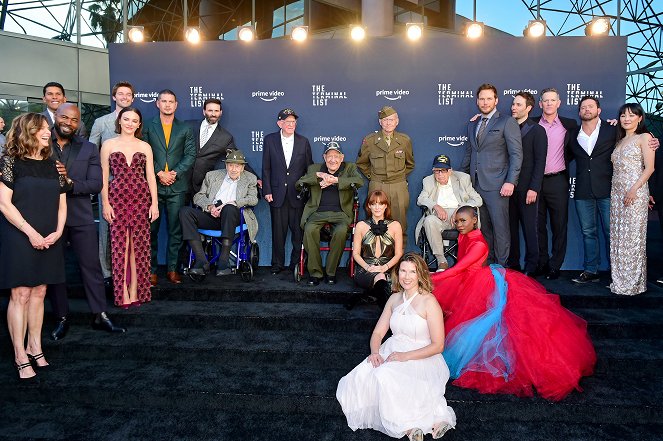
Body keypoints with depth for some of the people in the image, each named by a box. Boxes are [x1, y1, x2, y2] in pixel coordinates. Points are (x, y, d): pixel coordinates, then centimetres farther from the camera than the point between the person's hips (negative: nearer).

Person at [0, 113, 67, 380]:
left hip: (48, 240, 5)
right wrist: (31, 233, -15)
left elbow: (61, 203, 11)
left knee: (39, 293, 10)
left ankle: (35, 346, 21)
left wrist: (57, 232, -4)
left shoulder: (51, 164, 11)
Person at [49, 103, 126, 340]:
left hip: (80, 216, 0)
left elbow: (96, 185, -4)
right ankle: (62, 318, 22)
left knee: (92, 266, 3)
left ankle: (100, 316, 13)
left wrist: (69, 181, -17)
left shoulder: (89, 149, 5)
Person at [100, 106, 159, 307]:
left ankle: (135, 292, 9)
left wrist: (154, 203, 0)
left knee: (138, 246, 2)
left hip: (141, 198, 1)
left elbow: (150, 176, 8)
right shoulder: (108, 144, 7)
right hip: (117, 198, -1)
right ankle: (122, 294, 4)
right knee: (120, 245, -2)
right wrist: (105, 203, -5)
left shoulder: (145, 147, 11)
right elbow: (103, 176, 4)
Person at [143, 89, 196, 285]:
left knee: (175, 230, 3)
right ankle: (151, 270, 9)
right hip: (153, 185, -1)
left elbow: (190, 154, 4)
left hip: (177, 186, 1)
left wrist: (175, 173, -8)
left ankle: (172, 268, 11)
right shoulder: (148, 127, 8)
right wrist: (159, 173, -10)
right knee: (151, 229, 1)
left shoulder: (185, 129, 11)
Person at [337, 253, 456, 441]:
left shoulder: (429, 302, -10)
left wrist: (405, 356, -21)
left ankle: (410, 425, -19)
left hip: (420, 359, -6)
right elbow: (378, 332, 11)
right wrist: (375, 352, -11)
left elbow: (438, 345, -11)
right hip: (390, 353, 6)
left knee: (385, 375, -35)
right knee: (362, 375, -23)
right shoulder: (394, 299, 9)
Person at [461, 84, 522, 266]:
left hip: (496, 185, -6)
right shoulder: (472, 125, 18)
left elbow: (516, 154, -7)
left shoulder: (507, 122, -1)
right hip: (475, 184, 6)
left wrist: (511, 182, -15)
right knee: (483, 227, 10)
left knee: (500, 228, -3)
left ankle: (501, 266, 6)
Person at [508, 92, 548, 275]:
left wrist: (533, 188, -14)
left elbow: (540, 161, -6)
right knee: (511, 227, 7)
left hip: (527, 188, -4)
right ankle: (512, 264, 16)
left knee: (529, 228, 2)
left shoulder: (537, 130, 0)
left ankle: (531, 267, 11)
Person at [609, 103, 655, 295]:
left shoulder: (644, 137, 0)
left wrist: (634, 189, -17)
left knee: (633, 237, -5)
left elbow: (649, 168, -9)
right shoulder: (620, 141, 19)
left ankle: (634, 283, 5)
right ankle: (620, 281, 14)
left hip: (635, 193, -7)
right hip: (617, 193, 7)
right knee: (618, 237, 6)